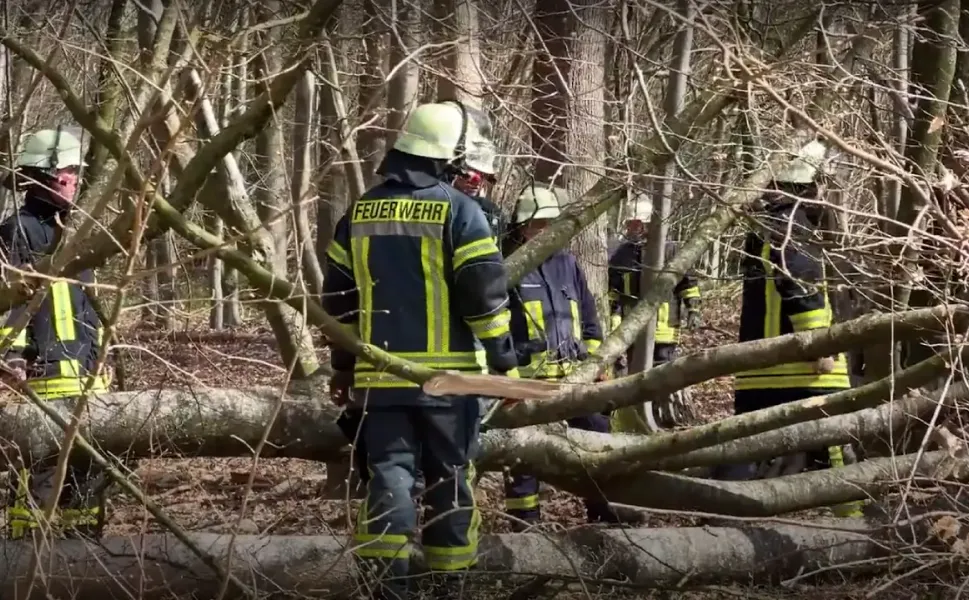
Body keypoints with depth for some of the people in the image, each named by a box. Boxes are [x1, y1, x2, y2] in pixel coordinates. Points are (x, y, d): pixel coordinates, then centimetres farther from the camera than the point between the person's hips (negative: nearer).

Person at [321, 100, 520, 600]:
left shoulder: (361, 212, 10)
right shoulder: (459, 210, -7)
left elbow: (338, 297, 15)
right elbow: (486, 295, -11)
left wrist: (343, 367, 23)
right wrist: (504, 363, -3)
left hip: (380, 374, 4)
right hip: (447, 373, -3)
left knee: (389, 472, 1)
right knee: (449, 476, 7)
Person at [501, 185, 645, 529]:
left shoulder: (567, 264, 13)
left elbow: (589, 320, 20)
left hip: (574, 375, 6)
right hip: (528, 378, -6)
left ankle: (604, 506, 18)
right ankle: (524, 519, 9)